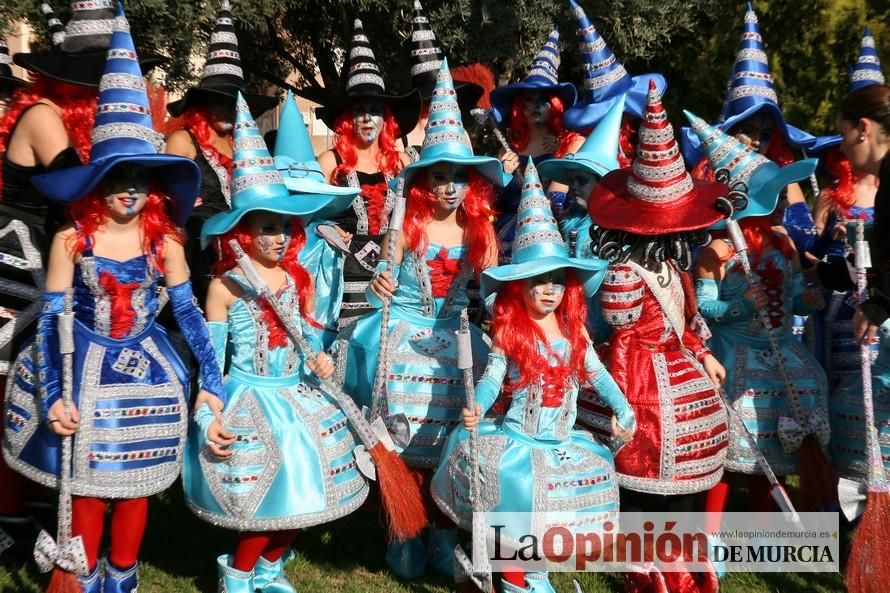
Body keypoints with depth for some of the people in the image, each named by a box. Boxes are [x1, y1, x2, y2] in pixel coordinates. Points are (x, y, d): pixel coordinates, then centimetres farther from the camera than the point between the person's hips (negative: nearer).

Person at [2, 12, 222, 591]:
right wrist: (53, 395, -15)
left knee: (136, 480, 11)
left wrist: (212, 381, -7)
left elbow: (189, 312, -3)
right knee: (87, 483, 7)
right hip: (86, 369, -1)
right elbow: (52, 321, -8)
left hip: (146, 367, 2)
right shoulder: (71, 240, -10)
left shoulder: (164, 242, -5)